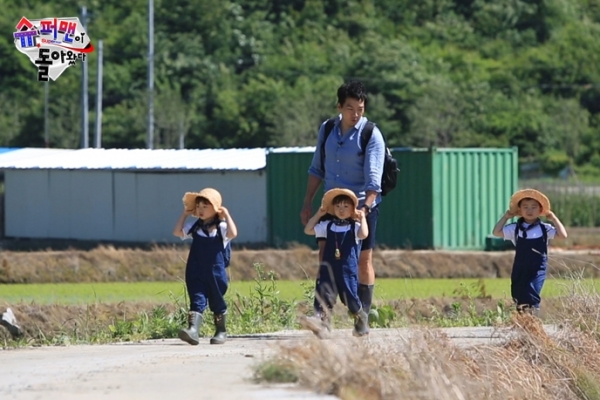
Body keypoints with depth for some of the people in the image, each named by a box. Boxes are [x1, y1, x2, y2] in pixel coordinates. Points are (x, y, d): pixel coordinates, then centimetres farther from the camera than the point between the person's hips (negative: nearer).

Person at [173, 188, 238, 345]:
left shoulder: (221, 227, -6)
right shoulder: (195, 227, 9)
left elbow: (232, 233, -25)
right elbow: (177, 232, 4)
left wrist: (226, 215, -18)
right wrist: (185, 213, 6)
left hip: (215, 272, -3)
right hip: (196, 273, 3)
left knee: (217, 302, 10)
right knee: (197, 301, -9)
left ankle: (221, 332, 24)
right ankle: (193, 330, -23)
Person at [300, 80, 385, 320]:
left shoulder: (371, 135, -12)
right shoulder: (326, 129, 3)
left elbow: (373, 180, -20)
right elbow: (317, 169, 13)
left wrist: (364, 209, -32)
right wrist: (307, 203, 10)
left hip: (362, 206, -4)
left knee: (363, 260, 1)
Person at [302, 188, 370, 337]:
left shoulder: (354, 227, 0)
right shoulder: (328, 226, 12)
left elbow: (363, 234, -21)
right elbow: (308, 230, 15)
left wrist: (362, 218, -10)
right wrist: (319, 214, 12)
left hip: (348, 270, -3)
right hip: (328, 269, 3)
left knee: (350, 297, 0)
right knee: (323, 294, -14)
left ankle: (362, 321, 25)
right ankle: (321, 321, -24)